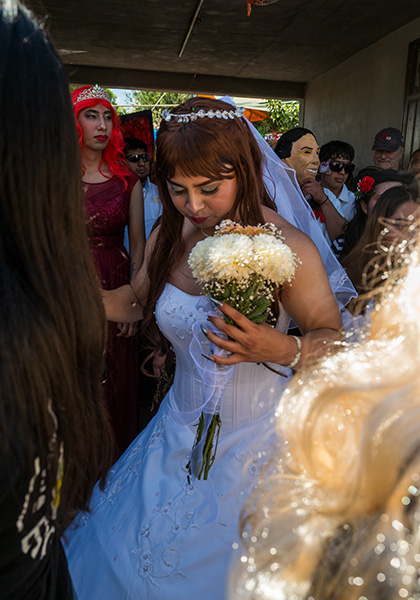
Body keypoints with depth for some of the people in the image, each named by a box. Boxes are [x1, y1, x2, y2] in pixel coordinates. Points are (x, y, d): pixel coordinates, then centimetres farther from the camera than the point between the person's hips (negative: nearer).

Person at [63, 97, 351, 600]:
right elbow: (137, 300, 10)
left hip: (255, 441, -4)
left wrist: (281, 350, -34)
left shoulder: (286, 248, -21)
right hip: (180, 429, 5)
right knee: (127, 551, 23)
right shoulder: (168, 236, -6)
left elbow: (335, 339, -14)